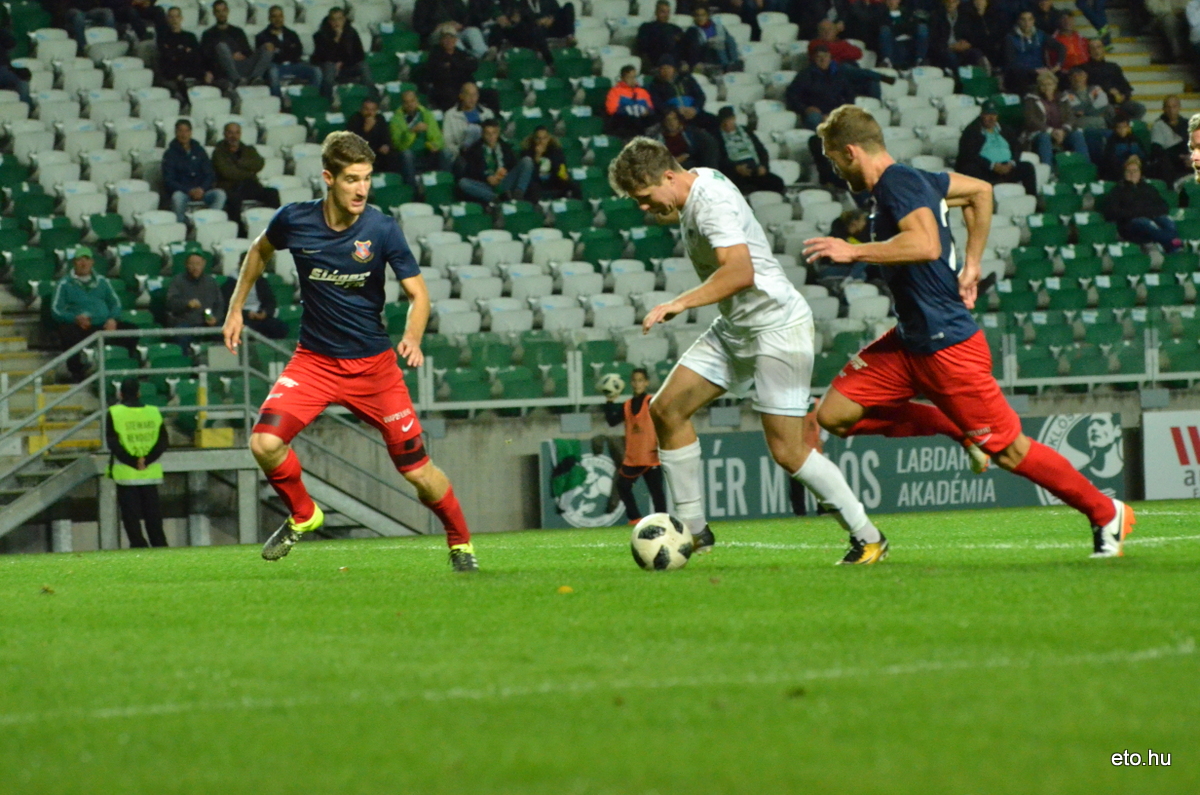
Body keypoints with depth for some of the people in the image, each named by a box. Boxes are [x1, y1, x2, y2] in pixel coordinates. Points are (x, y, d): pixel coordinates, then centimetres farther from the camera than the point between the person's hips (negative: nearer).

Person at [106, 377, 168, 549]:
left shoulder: (114, 413, -4)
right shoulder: (154, 413, 4)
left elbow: (113, 443, -12)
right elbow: (162, 442, -2)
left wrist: (132, 462, -12)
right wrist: (146, 460, -9)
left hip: (125, 475, -3)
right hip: (151, 475, 3)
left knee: (131, 517, 1)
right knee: (153, 517, 9)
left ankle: (139, 547, -6)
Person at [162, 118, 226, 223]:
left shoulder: (199, 151, 15)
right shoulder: (170, 154, 5)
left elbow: (209, 174, 9)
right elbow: (168, 181, -4)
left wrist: (202, 189, -13)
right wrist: (189, 191, -19)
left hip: (201, 190, 3)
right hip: (182, 191, -3)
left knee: (220, 194, -27)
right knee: (177, 196, -39)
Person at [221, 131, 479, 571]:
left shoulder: (382, 230, -14)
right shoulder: (294, 220, -9)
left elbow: (417, 293, -8)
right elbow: (260, 251, 14)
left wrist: (412, 337, -27)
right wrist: (236, 308, 13)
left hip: (374, 364, -1)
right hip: (314, 361, 1)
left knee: (417, 470, -1)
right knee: (265, 442, -20)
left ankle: (460, 542, 27)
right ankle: (302, 515, 9)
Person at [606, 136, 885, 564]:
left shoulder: (711, 202, -23)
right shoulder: (698, 184, 6)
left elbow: (740, 271, -37)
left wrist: (680, 303, -38)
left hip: (776, 325, -10)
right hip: (734, 328, 10)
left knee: (788, 451, -11)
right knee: (666, 409, 2)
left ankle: (867, 536, 3)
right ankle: (693, 530, 8)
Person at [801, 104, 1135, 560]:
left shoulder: (898, 183, -19)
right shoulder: (910, 180, 10)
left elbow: (925, 245, -37)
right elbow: (980, 191, 23)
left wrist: (853, 252, -30)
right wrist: (971, 264, 21)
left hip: (948, 346, -10)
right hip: (910, 342, 10)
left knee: (1009, 451, -1)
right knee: (835, 414, 1)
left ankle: (1106, 514, 15)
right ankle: (958, 430, 13)